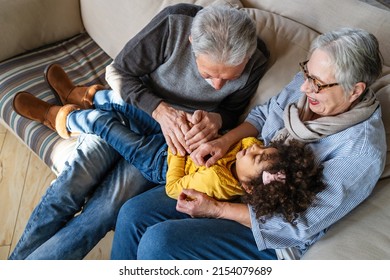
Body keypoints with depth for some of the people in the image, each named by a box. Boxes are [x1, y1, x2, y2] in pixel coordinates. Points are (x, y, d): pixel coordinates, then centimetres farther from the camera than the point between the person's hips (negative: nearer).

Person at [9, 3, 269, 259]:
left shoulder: (256, 62, -21)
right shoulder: (174, 23, -27)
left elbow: (233, 111, -1)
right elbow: (119, 71, -14)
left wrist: (217, 119, -26)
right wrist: (160, 110, -29)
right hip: (132, 103, 0)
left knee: (106, 209, -17)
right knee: (71, 184, -17)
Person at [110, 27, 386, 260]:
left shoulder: (362, 150, -24)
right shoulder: (305, 84, -7)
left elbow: (299, 224, -23)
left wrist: (217, 209, -22)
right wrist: (224, 141, -12)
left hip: (270, 236, -6)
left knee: (158, 241, -20)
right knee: (133, 213, -3)